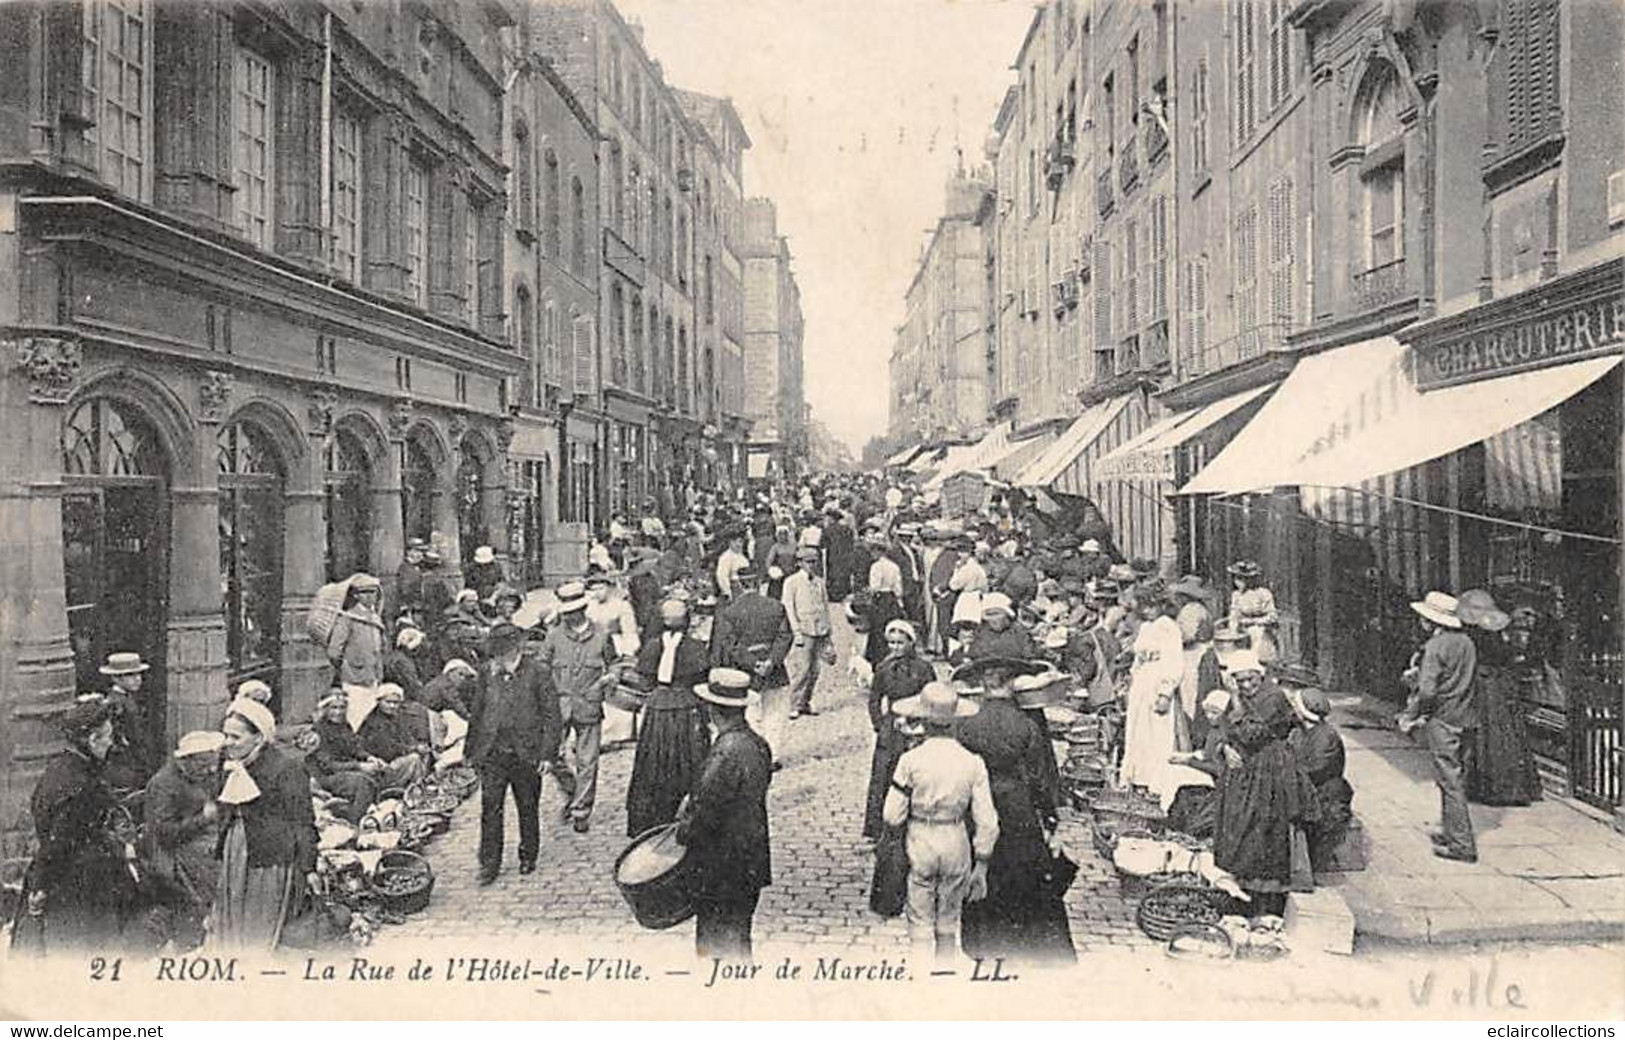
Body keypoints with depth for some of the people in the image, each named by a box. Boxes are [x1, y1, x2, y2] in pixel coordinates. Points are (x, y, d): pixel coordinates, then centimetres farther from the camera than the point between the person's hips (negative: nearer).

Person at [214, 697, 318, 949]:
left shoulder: (287, 769, -13)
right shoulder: (234, 770, 12)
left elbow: (302, 822, -12)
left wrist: (307, 868, -15)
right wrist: (221, 857, 21)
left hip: (271, 862, -8)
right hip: (235, 860, 8)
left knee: (262, 936, -2)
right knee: (228, 935, 10)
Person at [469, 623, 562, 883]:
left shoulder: (538, 672, -6)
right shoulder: (489, 673, 6)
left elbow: (551, 715, -5)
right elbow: (477, 713, 13)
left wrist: (546, 753, -10)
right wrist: (472, 751, 10)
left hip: (526, 755, -2)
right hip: (492, 755, 3)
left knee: (528, 809, 11)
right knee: (490, 808, 0)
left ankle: (528, 857, 28)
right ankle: (490, 863, 10)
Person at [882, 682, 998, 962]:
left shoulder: (911, 760, -14)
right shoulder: (972, 763, -9)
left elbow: (893, 817, -11)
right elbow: (987, 823, -7)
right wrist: (981, 867, 4)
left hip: (920, 844, -2)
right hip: (956, 844, 2)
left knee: (921, 925, 10)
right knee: (948, 924, 20)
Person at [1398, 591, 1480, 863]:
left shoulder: (1435, 646, -16)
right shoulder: (1467, 642, 9)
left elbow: (1427, 690, -20)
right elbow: (1466, 682, 16)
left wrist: (1410, 716, -7)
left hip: (1443, 720, -8)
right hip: (1466, 719, 8)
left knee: (1450, 781, -3)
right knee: (1454, 777, 19)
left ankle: (1462, 845, 0)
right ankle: (1450, 831, 29)